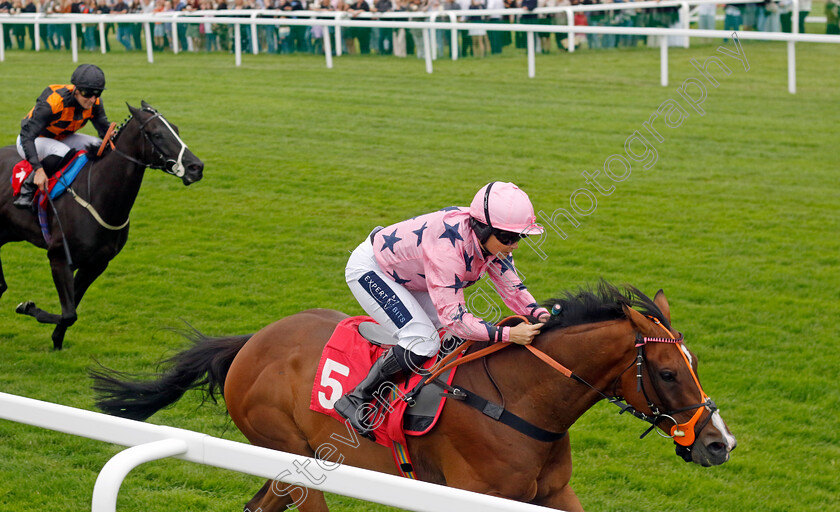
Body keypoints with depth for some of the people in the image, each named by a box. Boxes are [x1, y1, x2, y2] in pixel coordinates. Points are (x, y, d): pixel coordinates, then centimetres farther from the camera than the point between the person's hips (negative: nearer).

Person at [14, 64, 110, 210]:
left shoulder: (94, 102, -17)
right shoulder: (53, 102, -36)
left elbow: (106, 131, -8)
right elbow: (27, 135, -37)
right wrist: (39, 169, -46)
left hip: (60, 139, 6)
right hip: (31, 141, -6)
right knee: (62, 151, -37)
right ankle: (27, 190, -22)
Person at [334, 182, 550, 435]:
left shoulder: (491, 239, -17)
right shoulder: (448, 247, -42)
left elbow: (511, 285, -8)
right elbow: (452, 316, -43)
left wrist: (539, 313, -27)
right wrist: (507, 334, -49)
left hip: (405, 273, 9)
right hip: (368, 270, -9)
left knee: (457, 337, 6)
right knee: (423, 342, -22)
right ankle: (356, 399, -10)